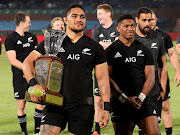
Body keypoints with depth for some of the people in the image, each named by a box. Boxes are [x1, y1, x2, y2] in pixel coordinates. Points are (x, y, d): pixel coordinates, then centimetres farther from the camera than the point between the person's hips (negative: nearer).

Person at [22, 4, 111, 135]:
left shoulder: (95, 48, 9)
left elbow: (103, 79, 8)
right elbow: (28, 62, 7)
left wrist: (106, 108, -1)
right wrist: (34, 84, -12)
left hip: (83, 105, 1)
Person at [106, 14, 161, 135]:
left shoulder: (144, 50, 11)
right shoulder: (111, 51, 4)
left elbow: (150, 78, 5)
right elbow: (108, 78, -3)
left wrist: (140, 98, -10)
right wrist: (125, 99, -12)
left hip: (142, 102, 1)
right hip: (119, 102, -1)